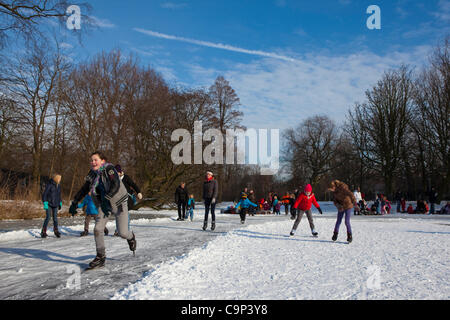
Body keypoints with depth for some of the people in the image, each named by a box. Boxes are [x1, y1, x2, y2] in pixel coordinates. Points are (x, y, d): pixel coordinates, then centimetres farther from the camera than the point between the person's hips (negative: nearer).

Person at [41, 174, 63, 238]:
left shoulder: (58, 185, 10)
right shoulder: (49, 185, -11)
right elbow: (44, 194, -12)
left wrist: (60, 203, 19)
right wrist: (45, 202, -19)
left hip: (55, 204, 6)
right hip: (49, 204, -5)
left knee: (55, 218, 5)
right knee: (48, 217, -10)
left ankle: (56, 231, 17)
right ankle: (43, 232, -3)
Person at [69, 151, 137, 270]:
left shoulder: (109, 169, -18)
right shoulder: (92, 174, 0)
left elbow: (116, 185, -32)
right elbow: (84, 189, 12)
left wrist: (107, 198, -44)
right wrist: (75, 202, 8)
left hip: (118, 203, -5)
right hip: (103, 204, 5)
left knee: (122, 233, -5)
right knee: (98, 229, -12)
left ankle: (131, 237, 33)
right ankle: (101, 257, -1)